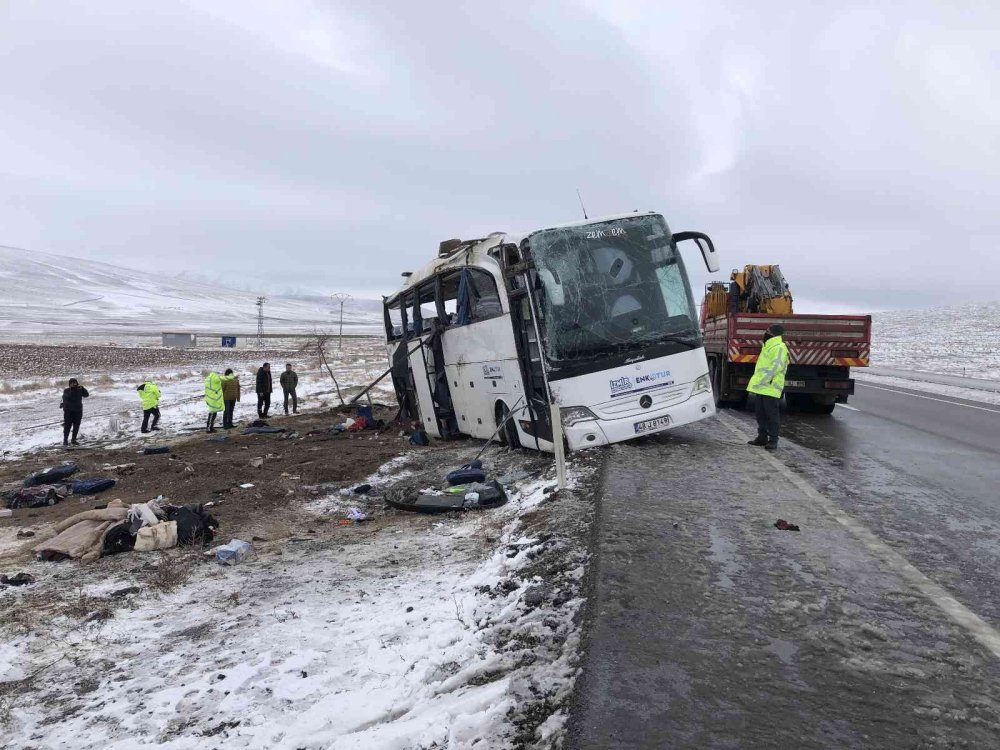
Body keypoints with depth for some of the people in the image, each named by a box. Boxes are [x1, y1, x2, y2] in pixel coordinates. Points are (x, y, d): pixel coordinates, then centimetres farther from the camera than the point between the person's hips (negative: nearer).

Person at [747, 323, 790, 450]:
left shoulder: (779, 348, -12)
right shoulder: (768, 346, 20)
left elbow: (775, 367, -20)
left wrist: (761, 382, -21)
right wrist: (756, 382, 17)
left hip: (770, 388, -10)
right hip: (761, 388, 10)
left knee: (771, 414, -4)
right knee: (761, 413, 13)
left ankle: (773, 440, 2)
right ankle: (762, 437, 22)